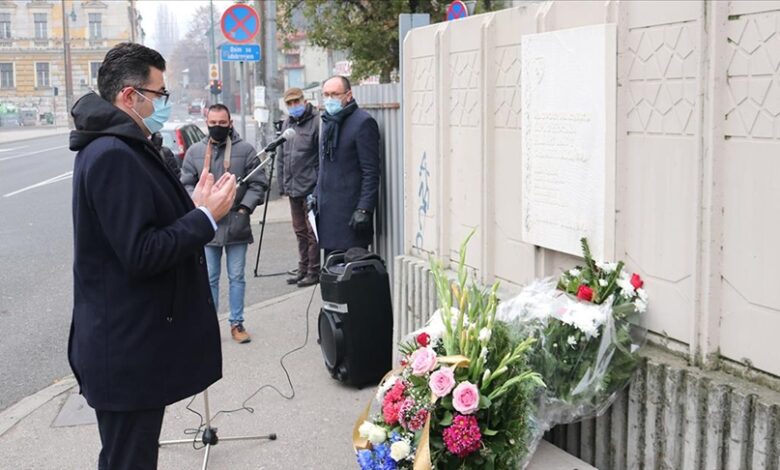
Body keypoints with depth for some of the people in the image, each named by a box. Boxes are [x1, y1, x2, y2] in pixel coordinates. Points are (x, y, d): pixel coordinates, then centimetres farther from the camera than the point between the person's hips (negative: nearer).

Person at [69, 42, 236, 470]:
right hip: (127, 350, -11)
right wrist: (205, 217, -17)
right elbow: (141, 254, -25)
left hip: (131, 343, 11)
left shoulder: (120, 147, 13)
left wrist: (193, 207, 5)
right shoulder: (113, 155, -21)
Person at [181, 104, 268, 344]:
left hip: (236, 224, -1)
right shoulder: (195, 151, 5)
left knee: (236, 277, 8)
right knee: (210, 278, 9)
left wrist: (245, 208, -9)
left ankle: (237, 323, 18)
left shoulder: (245, 149, 0)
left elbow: (258, 183, 1)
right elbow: (186, 184, 7)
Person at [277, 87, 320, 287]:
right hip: (293, 188, 8)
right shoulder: (287, 124, 13)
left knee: (312, 232, -1)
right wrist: (282, 184, 14)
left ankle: (314, 272, 9)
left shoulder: (316, 122, -11)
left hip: (311, 188, -8)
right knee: (300, 231, 17)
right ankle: (303, 269, 28)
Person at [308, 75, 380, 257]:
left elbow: (371, 172, -14)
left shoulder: (362, 122, -10)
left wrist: (364, 209, -18)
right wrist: (316, 195, 18)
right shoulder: (328, 121, 17)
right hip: (327, 208, 8)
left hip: (350, 210, -8)